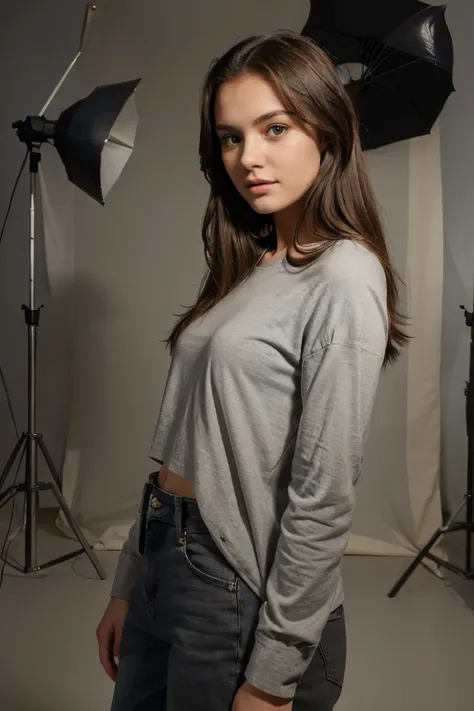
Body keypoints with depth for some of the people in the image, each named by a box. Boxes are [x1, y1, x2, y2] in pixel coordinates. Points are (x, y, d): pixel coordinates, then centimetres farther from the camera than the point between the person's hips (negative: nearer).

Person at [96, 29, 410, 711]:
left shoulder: (343, 279, -17)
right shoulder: (248, 268, 7)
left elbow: (324, 501, -19)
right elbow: (181, 447, 7)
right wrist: (127, 587, 11)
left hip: (243, 589, -7)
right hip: (166, 560, 7)